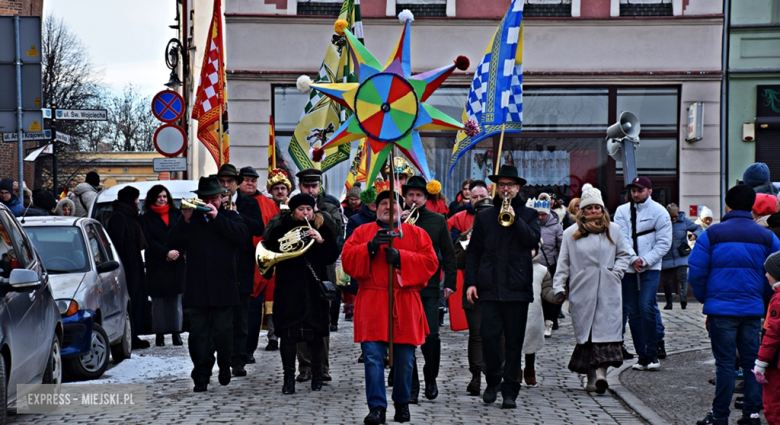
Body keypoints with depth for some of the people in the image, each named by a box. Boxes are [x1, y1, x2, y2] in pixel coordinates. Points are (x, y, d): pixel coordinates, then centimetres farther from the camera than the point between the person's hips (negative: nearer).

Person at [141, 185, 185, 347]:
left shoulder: (176, 214, 13)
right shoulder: (146, 218, 6)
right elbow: (149, 241, -3)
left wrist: (179, 252, -11)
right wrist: (167, 253, -14)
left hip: (177, 263, 2)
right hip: (156, 265, -2)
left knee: (176, 298, 0)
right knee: (159, 300, -1)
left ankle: (176, 332, 3)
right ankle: (159, 334, 1)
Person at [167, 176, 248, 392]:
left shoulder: (230, 217, 10)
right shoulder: (191, 218, 12)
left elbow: (241, 235, -11)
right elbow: (174, 243, 1)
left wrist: (217, 217, -13)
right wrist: (185, 220, -12)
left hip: (224, 287, -1)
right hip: (197, 288, 1)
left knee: (222, 331, 0)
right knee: (198, 333, -1)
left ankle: (224, 366, 23)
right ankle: (201, 376, 3)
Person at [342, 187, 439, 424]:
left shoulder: (416, 233, 11)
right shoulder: (362, 232, 11)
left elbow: (430, 262, 0)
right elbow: (348, 259, -1)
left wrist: (401, 257, -13)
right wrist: (370, 247, -16)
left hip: (405, 305, 1)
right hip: (372, 304, -1)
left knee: (404, 359, 6)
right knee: (373, 357, -9)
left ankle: (402, 404, 21)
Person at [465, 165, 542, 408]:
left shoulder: (528, 215, 11)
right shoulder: (484, 217, 14)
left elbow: (533, 240, -7)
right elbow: (473, 252, 11)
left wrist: (514, 219, -14)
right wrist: (470, 282, 2)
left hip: (517, 288, -1)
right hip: (489, 288, 1)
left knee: (514, 342, 1)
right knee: (488, 336, -5)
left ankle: (510, 391, 7)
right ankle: (492, 381, 16)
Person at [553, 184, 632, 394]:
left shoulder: (613, 230, 9)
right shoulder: (571, 233, 7)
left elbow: (625, 254, 17)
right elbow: (563, 263, 8)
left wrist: (616, 272, 0)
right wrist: (559, 287, 0)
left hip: (608, 292, 0)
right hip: (581, 292, 0)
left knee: (606, 329, -11)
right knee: (585, 332, 1)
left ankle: (601, 372, -17)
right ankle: (591, 377, 6)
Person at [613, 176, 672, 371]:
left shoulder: (659, 212, 1)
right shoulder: (622, 211, 7)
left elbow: (664, 243, -3)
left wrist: (645, 260, -13)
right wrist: (633, 259, -15)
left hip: (650, 269, -3)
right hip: (628, 269, 3)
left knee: (646, 308, -16)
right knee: (633, 312, 5)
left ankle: (652, 355, -9)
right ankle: (642, 356, 13)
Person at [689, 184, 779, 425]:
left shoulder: (712, 234, -4)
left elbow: (696, 272, -4)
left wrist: (704, 298, 10)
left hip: (721, 308, -2)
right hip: (753, 310, 2)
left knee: (725, 363, 1)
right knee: (751, 361, 11)